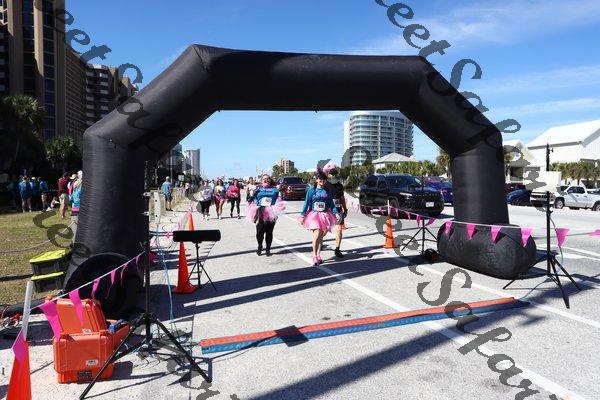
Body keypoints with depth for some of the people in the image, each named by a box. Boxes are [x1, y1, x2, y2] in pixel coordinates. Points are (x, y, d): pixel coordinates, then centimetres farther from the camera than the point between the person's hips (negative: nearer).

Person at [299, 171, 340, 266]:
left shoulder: (327, 191, 7)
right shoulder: (311, 190, -1)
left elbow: (331, 204, 9)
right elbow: (306, 203, 0)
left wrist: (336, 213, -2)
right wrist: (302, 215, -3)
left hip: (324, 215, 3)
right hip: (314, 214, -3)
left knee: (321, 236, 8)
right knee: (317, 235, -15)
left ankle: (318, 255, 21)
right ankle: (314, 256, -3)